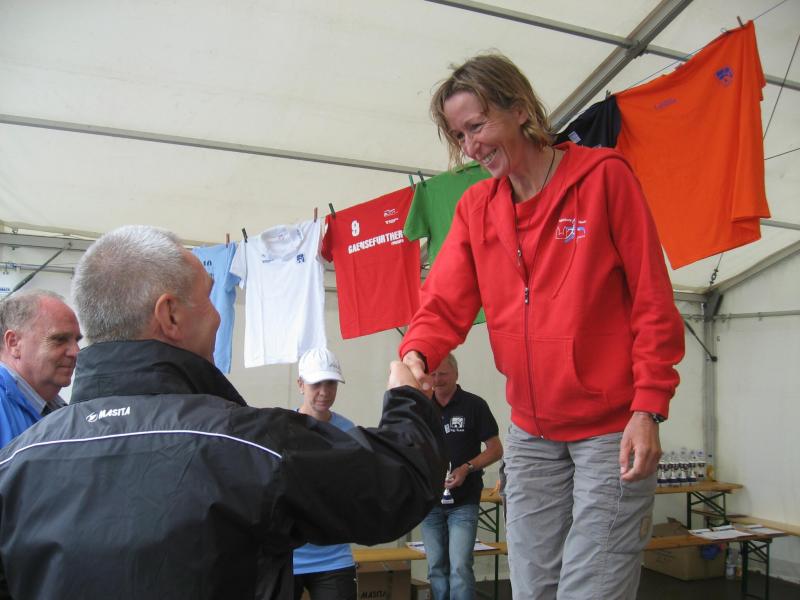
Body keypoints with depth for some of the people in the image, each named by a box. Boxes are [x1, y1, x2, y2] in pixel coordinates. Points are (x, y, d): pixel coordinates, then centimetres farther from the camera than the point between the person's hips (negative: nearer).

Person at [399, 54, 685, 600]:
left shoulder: (604, 176, -7)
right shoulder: (474, 207, 7)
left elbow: (653, 302, -8)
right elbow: (445, 303, -1)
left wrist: (649, 409, -14)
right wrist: (417, 353, -23)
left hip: (612, 429, -4)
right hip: (531, 433, 5)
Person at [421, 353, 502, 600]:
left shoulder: (474, 405, -3)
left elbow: (495, 449, -4)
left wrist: (467, 468, -18)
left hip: (463, 502, -4)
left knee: (460, 567, -10)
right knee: (436, 567, 10)